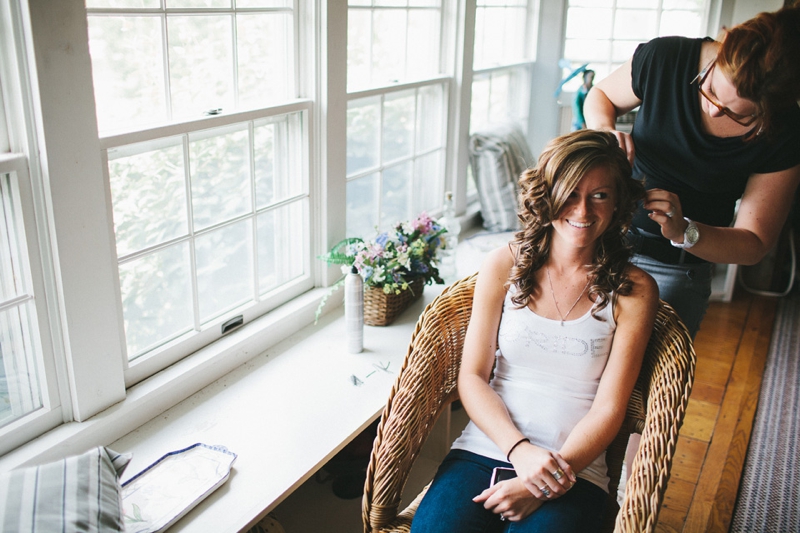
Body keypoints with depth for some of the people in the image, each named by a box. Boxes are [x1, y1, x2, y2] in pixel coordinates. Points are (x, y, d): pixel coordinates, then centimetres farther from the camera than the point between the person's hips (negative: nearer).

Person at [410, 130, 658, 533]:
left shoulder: (633, 291, 0)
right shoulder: (504, 266, 4)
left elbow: (608, 408, -3)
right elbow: (472, 376, 2)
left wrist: (546, 480, -15)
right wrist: (520, 450, -13)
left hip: (574, 468, -1)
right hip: (485, 449, 2)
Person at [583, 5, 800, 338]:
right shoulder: (665, 58, -18)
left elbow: (754, 244, -12)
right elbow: (600, 95, 3)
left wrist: (683, 232, -31)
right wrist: (606, 131, -20)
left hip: (679, 269, -1)